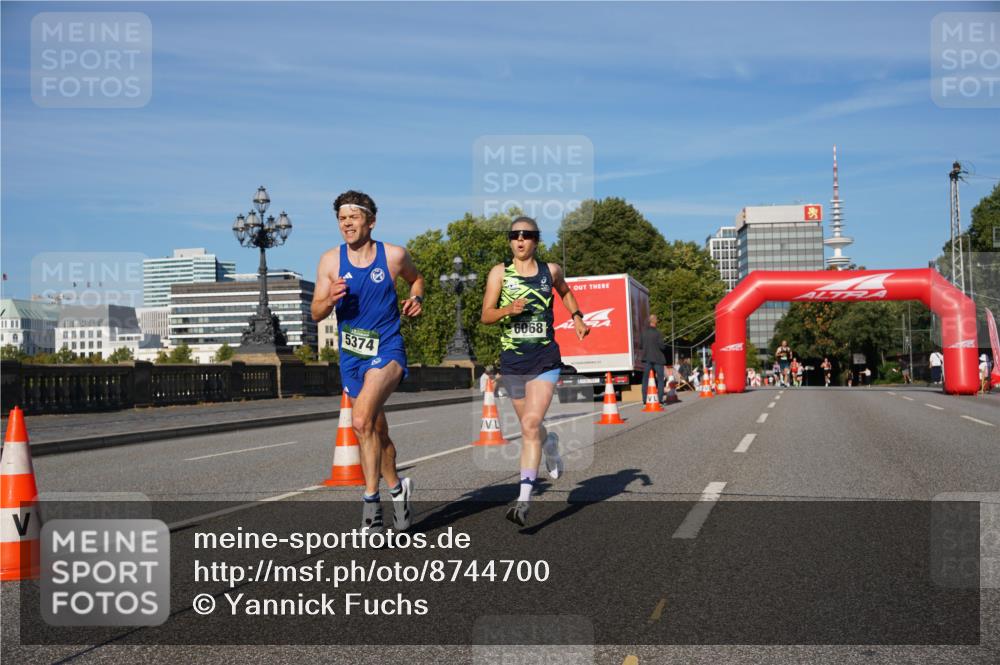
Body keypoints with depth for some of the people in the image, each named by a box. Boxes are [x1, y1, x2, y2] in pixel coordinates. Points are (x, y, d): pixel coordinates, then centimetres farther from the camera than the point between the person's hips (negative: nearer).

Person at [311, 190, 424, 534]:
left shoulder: (394, 255, -4)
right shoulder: (330, 261, -1)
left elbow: (416, 277, 18)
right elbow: (316, 313, 0)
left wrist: (416, 298, -2)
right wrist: (331, 299, -20)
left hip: (386, 351, -4)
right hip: (352, 355, 4)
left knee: (362, 421, -25)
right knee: (377, 431, 15)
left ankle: (371, 501, -15)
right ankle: (397, 488, 37)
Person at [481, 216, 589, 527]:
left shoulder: (551, 270, 5)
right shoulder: (500, 272, 0)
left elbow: (565, 291, 28)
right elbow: (485, 316, -4)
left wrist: (576, 316, 13)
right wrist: (508, 309, -23)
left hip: (545, 360, -2)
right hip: (512, 361, 2)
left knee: (531, 425, -17)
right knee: (529, 426, 16)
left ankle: (524, 499, -17)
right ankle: (549, 443, 54)